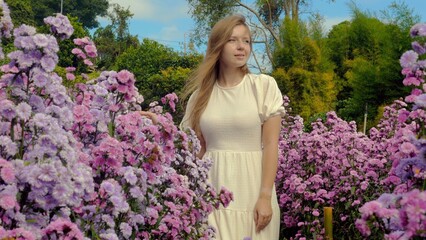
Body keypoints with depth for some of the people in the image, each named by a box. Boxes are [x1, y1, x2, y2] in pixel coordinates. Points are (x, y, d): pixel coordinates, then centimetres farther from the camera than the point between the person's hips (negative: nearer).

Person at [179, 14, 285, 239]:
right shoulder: (201, 94, 7)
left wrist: (265, 197, -11)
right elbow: (197, 150, 12)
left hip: (251, 189, -2)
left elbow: (271, 145, -4)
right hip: (212, 190, 2)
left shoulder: (264, 85, 0)